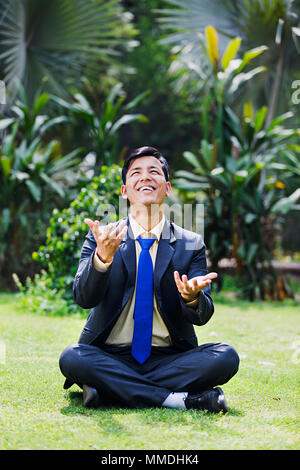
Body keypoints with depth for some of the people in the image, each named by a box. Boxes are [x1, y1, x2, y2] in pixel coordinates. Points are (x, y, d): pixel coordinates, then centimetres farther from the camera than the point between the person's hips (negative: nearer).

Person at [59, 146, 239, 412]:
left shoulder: (191, 244, 6)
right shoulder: (102, 239, 5)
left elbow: (203, 316, 0)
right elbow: (84, 298, -9)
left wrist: (193, 298, -25)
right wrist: (102, 257, -28)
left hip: (168, 359, 1)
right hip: (111, 358, -1)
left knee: (226, 357, -25)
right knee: (72, 358, -31)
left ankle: (105, 391, -21)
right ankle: (178, 398, -25)